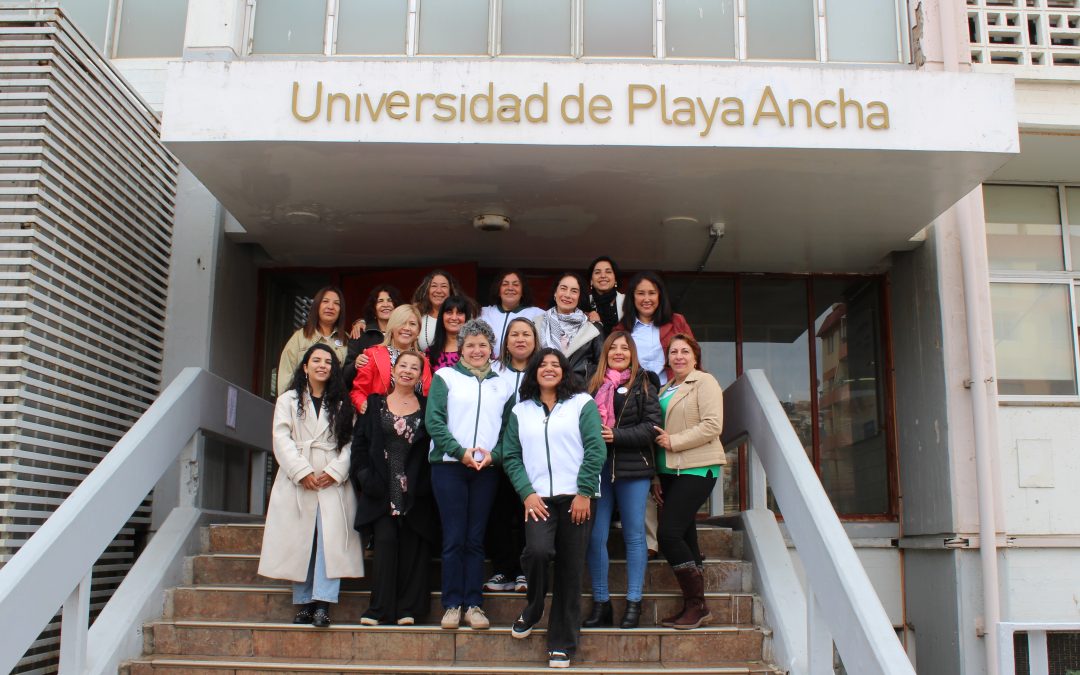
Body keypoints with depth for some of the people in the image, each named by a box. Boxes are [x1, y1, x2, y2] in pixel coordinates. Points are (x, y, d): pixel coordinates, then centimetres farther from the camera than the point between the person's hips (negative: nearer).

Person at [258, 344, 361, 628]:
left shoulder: (342, 404, 16)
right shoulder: (288, 400, 15)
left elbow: (349, 442, 5)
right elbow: (282, 439, 2)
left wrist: (335, 471, -11)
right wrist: (302, 472, -10)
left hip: (333, 482, 0)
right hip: (297, 482, 1)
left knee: (330, 538, -15)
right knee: (299, 542, -2)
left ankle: (322, 603, -19)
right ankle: (304, 603, 4)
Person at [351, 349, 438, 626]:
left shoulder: (427, 407, 8)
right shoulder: (375, 404, 10)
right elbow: (360, 442, 7)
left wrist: (426, 483, -6)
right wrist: (366, 476, -4)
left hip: (415, 491, 0)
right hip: (382, 489, 0)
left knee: (413, 545, 0)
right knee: (386, 540, -8)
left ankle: (409, 607, 8)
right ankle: (381, 608, 1)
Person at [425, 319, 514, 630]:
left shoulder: (501, 383, 14)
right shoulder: (445, 376, 5)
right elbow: (434, 421, -4)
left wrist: (493, 454, -7)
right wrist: (460, 451, -13)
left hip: (487, 468, 2)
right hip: (449, 466, -2)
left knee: (475, 539, 4)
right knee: (454, 538, -2)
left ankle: (474, 604, 9)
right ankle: (452, 604, 5)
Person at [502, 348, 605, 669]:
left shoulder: (582, 403, 5)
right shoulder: (520, 411, 14)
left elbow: (594, 449, -3)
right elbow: (511, 455, 8)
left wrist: (584, 493, -10)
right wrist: (527, 493, -6)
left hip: (575, 497, -1)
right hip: (538, 498, 1)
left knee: (570, 570, 1)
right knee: (538, 550, -24)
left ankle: (562, 644, 14)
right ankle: (532, 609, 6)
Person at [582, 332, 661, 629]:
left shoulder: (643, 385, 4)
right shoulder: (593, 385, 12)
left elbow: (651, 426, -5)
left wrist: (616, 435, -14)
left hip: (633, 468, -2)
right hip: (597, 467, 3)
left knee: (634, 535, 3)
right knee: (595, 536, 2)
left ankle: (633, 603, 11)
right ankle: (600, 603, 12)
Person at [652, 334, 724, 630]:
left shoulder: (705, 382, -3)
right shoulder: (665, 390, 19)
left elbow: (712, 425, -15)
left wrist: (673, 441, -14)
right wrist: (658, 477, 14)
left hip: (696, 469, -8)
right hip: (671, 471, 8)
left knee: (669, 534, -15)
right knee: (684, 536, 8)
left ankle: (697, 604, -5)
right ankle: (693, 606, 13)